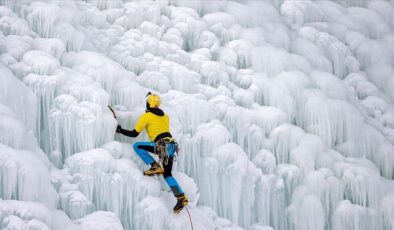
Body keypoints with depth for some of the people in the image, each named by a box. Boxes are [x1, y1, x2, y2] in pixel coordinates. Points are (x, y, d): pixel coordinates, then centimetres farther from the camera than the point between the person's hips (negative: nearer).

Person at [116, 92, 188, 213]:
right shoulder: (165, 116, 21)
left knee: (137, 146, 0)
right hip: (171, 145, 7)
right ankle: (181, 197, -3)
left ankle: (155, 167, -8)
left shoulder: (146, 116, 2)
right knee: (167, 174, 12)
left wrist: (120, 130, 16)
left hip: (162, 145, -7)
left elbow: (134, 133, 3)